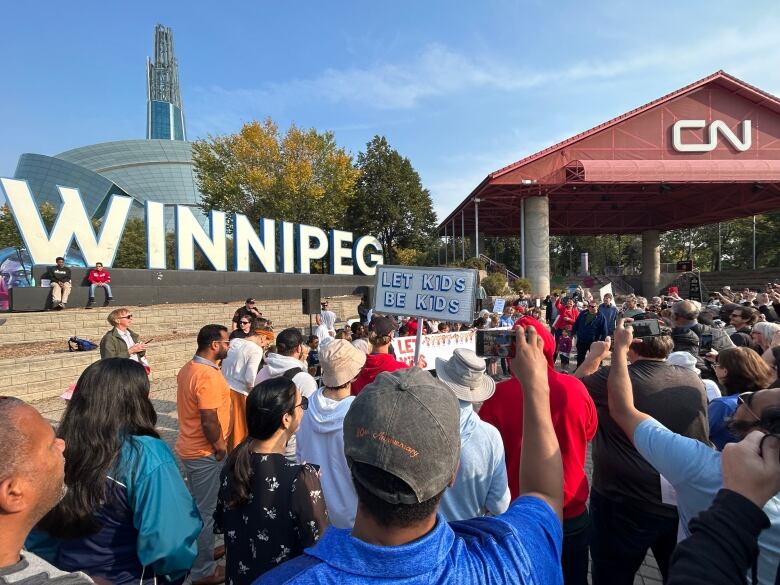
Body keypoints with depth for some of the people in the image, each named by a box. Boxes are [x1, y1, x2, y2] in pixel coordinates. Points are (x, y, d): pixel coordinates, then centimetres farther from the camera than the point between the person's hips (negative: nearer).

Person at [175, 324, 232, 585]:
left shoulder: (188, 368, 4)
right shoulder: (208, 375, -26)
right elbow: (209, 421, -28)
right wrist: (220, 448, -13)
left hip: (190, 447, 9)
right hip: (205, 452, -9)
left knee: (198, 505, 24)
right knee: (205, 510, 5)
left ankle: (200, 550, 41)